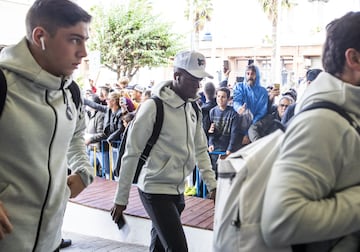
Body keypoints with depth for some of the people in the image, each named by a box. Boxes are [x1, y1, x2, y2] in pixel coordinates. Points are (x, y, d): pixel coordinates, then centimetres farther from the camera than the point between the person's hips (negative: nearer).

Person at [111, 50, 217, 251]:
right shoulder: (153, 107, -15)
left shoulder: (193, 110, 6)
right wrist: (121, 198, -10)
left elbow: (200, 150, 13)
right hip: (155, 190, -7)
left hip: (178, 191, 7)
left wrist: (212, 184, 4)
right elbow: (131, 154, -12)